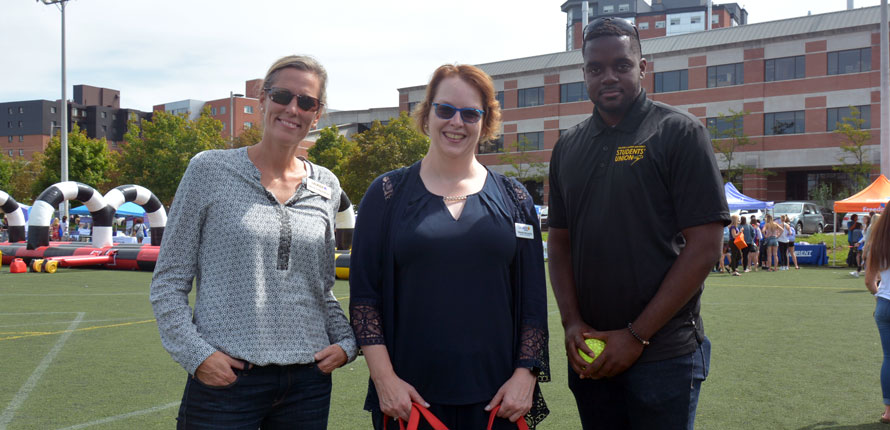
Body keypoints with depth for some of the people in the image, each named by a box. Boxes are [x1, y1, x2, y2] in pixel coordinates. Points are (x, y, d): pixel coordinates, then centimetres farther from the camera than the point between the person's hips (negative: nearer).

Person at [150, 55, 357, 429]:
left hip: (309, 379, 4)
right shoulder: (210, 170, -2)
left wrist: (346, 342, 2)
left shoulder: (326, 187, 8)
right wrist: (195, 353, -12)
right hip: (224, 378, -3)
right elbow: (168, 282, -1)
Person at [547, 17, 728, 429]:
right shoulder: (568, 146, 8)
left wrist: (637, 335, -12)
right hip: (588, 354, 4)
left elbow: (704, 247, -10)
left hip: (663, 353, -4)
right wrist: (572, 322, -3)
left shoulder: (679, 132, -6)